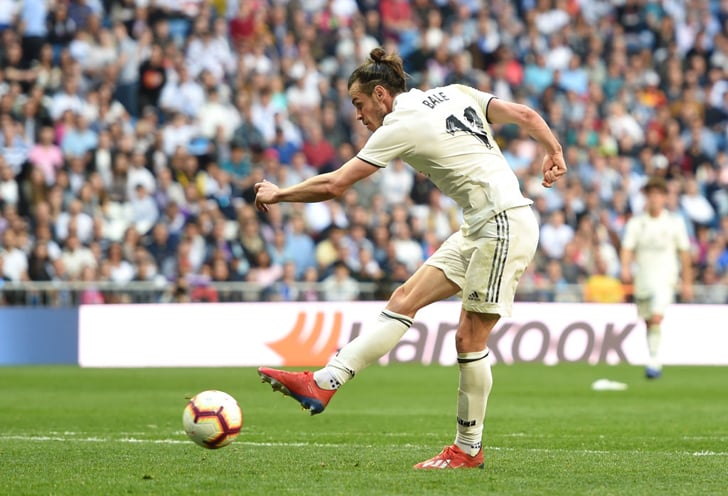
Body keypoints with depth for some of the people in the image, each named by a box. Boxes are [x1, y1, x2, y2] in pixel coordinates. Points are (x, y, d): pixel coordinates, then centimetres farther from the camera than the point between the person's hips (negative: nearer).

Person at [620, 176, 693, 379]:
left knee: (656, 317, -22)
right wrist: (625, 269, -24)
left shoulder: (675, 223, 1)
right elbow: (627, 248, -4)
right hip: (642, 278, 3)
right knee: (648, 323, 11)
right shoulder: (635, 223, 3)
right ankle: (654, 362, 26)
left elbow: (684, 253, 6)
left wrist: (687, 283, 6)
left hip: (665, 278, -3)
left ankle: (653, 362, -20)